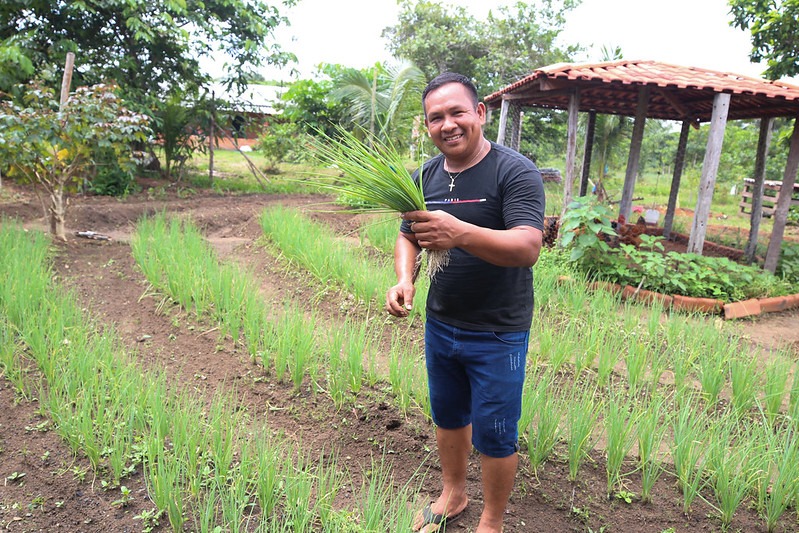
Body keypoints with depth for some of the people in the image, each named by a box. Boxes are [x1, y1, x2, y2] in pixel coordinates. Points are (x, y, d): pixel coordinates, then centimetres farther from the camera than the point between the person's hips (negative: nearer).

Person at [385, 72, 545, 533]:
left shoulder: (516, 172, -17)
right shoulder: (426, 176, 2)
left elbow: (528, 248, -29)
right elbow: (408, 237, 9)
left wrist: (461, 233, -46)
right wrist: (405, 279, -13)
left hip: (498, 334, -5)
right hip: (440, 324, 6)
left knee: (494, 434, 8)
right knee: (447, 415, 22)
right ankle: (453, 494, 46)